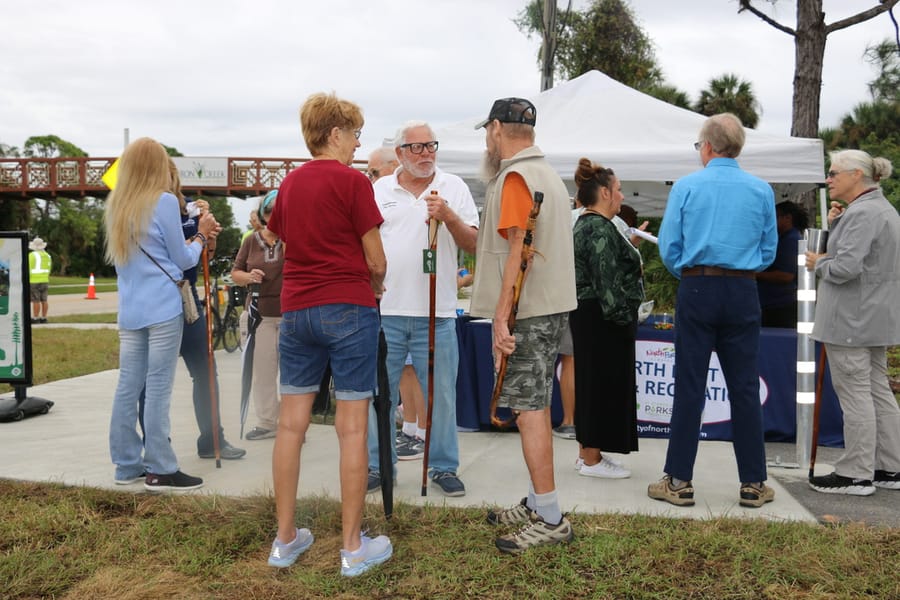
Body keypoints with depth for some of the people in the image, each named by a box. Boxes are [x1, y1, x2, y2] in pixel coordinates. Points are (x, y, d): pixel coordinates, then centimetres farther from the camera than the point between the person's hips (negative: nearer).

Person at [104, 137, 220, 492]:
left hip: (130, 310, 7)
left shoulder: (116, 205, 14)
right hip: (163, 308, -7)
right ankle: (160, 469, 1)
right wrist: (201, 236, 16)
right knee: (158, 388, -4)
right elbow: (183, 260, -1)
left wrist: (195, 235, 19)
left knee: (128, 387, 8)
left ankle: (128, 465, 15)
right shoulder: (164, 201, -6)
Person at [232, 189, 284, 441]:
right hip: (260, 313, 3)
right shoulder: (252, 241, 9)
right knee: (263, 370, 7)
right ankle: (267, 422, 18)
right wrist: (248, 277, -5)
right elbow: (235, 273, 14)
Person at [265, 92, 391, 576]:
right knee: (352, 427, 0)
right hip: (348, 309, -6)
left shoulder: (289, 184, 11)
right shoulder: (352, 181, -7)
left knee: (291, 423, 9)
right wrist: (374, 287, 16)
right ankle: (353, 547, 7)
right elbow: (376, 260, -6)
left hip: (296, 309, 6)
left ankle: (285, 539, 18)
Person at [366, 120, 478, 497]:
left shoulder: (453, 187, 6)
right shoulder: (379, 190, 9)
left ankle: (444, 467, 20)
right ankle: (378, 466, 22)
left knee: (441, 394, 6)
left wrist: (448, 216, -17)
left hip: (436, 312, -1)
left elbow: (473, 244, 0)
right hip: (384, 310, 1)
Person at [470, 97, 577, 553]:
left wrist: (501, 315, -21)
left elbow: (517, 249, -20)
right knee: (535, 407, 14)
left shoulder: (514, 177, -12)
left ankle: (550, 519, -1)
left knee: (529, 410, -7)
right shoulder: (547, 173, 20)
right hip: (552, 307, 10)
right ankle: (537, 503, 24)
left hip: (526, 311, -10)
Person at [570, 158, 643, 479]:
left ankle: (589, 450, 25)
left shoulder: (585, 225, 16)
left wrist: (629, 246, 25)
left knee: (591, 383, 15)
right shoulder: (600, 228, -17)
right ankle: (592, 459, 5)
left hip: (588, 317, 11)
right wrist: (623, 318, -20)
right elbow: (607, 281, -22)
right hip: (604, 320, -11)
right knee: (603, 383, -3)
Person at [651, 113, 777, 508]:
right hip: (743, 294, 2)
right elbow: (768, 252, 8)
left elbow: (668, 248, -2)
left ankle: (679, 481, 7)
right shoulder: (761, 190, 5)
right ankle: (753, 483, 14)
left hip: (697, 292, -2)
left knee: (689, 386, 3)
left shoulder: (686, 186, -2)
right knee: (745, 387, 8)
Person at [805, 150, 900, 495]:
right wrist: (835, 224, 4)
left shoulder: (861, 213, -18)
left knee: (855, 394, -4)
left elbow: (846, 267, -26)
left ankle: (856, 475, 3)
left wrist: (818, 263, -7)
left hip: (851, 320, -11)